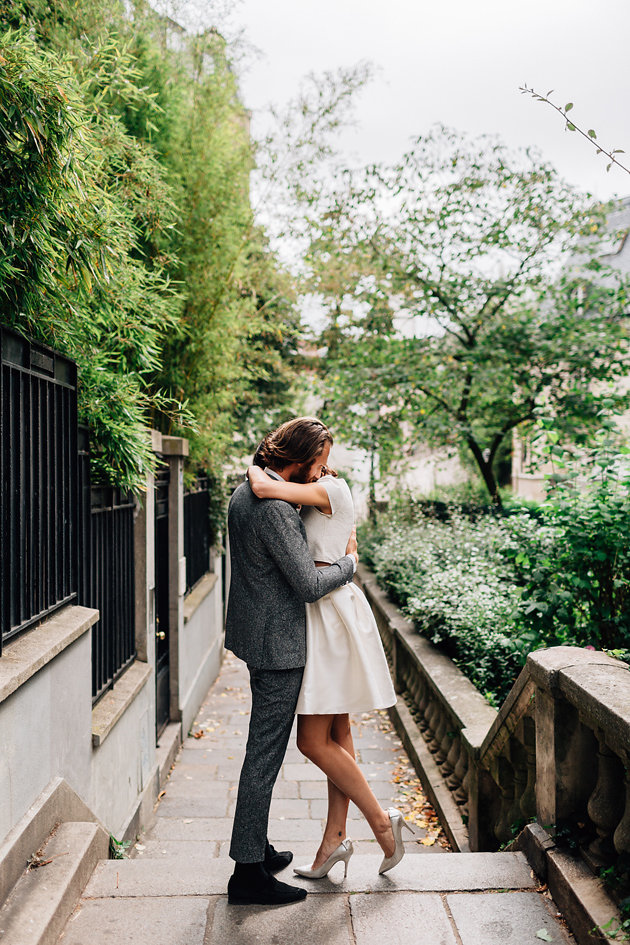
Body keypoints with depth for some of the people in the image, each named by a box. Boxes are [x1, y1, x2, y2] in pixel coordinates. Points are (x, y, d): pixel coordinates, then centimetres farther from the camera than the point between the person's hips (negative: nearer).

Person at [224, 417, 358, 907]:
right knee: (265, 754, 0)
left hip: (259, 635, 10)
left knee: (265, 749, 20)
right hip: (278, 644, -10)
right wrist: (349, 561, -5)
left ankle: (256, 847, 35)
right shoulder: (274, 508, -24)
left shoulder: (245, 493, 8)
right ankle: (248, 872, 14)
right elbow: (309, 585, -24)